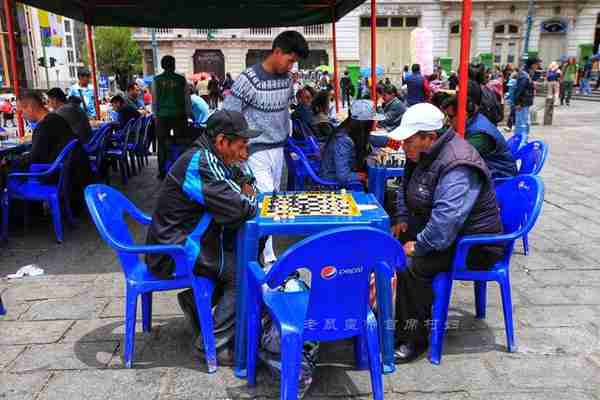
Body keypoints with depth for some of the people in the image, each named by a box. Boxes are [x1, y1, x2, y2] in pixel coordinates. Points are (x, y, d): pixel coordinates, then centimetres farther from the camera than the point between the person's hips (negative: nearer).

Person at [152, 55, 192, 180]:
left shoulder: (157, 80, 0)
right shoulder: (181, 79, -1)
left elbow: (154, 100, 4)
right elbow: (187, 99, 3)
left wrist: (156, 114, 13)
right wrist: (188, 114, 12)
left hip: (163, 116, 0)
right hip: (179, 115, 0)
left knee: (162, 144, 7)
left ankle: (162, 172, 10)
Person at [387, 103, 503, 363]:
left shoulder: (458, 168, -28)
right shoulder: (423, 155, 4)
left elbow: (446, 220, -37)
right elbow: (406, 189, 21)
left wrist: (419, 246, -26)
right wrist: (402, 218, 7)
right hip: (438, 230, 10)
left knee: (409, 265, -28)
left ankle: (414, 339, -10)